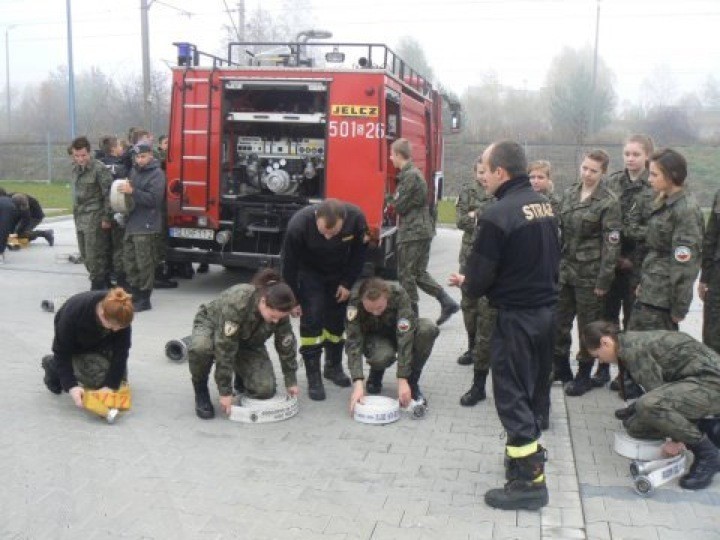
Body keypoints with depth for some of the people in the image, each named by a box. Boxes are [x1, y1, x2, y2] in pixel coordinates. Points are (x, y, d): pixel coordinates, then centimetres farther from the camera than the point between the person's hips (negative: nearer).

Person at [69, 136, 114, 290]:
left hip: (94, 219, -8)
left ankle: (98, 287, 4)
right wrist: (76, 216, 18)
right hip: (80, 219, 8)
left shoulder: (99, 169, -12)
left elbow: (109, 194, -14)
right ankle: (104, 283, 24)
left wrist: (106, 218, -14)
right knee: (85, 255, 12)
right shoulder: (76, 168, 11)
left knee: (95, 256, -6)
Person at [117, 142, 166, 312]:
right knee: (130, 262, 12)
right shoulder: (134, 171, 16)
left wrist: (132, 191, -22)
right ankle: (134, 294, 22)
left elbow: (153, 199, -17)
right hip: (131, 224, 8)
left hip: (146, 227, -8)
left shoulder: (157, 174, -8)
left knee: (144, 264, -5)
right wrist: (125, 190, 6)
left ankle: (144, 299, 1)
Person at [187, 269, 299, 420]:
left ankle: (240, 374, 16)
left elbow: (286, 345, -8)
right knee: (200, 347, -42)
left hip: (248, 342, 4)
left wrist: (291, 381, -1)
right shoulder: (236, 302, -40)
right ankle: (200, 390, -13)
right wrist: (225, 391, -33)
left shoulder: (279, 312, -24)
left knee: (265, 390, -17)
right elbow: (224, 348, -37)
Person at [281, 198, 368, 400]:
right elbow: (289, 264, -21)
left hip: (339, 273, 3)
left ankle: (334, 366, 25)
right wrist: (293, 300, -14)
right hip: (310, 272, -2)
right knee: (311, 318, -12)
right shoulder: (298, 224, -37)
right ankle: (313, 377, -5)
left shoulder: (356, 218, -32)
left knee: (337, 319, 6)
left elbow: (359, 251, -11)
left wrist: (348, 283, -10)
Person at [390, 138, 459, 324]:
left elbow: (400, 206, -15)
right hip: (422, 230, 10)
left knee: (406, 275, 0)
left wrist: (395, 199, 4)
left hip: (412, 233, -10)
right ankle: (447, 303, 13)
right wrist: (397, 201, 2)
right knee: (419, 273, 15)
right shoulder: (414, 173, 15)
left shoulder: (410, 176, -16)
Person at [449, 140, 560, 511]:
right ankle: (529, 449, 40)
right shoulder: (544, 205, 5)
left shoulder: (497, 216, -21)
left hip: (516, 316, -8)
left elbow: (479, 279, -17)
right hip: (547, 309, 8)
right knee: (532, 388, 23)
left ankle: (530, 480, 7)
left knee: (511, 397, 2)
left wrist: (465, 283, 4)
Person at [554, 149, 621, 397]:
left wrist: (603, 281, -14)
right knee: (559, 321, 12)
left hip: (589, 274, -5)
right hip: (565, 270, 5)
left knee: (588, 326, 6)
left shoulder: (609, 203, -9)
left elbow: (612, 245, -11)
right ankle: (560, 368, 30)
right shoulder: (569, 195, 8)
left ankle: (584, 376, 21)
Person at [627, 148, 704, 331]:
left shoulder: (686, 210, -16)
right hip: (650, 292, 9)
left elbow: (685, 263, -18)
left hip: (663, 297, -9)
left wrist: (679, 308, -17)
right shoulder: (664, 203, 13)